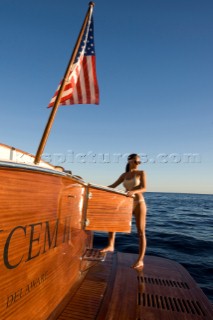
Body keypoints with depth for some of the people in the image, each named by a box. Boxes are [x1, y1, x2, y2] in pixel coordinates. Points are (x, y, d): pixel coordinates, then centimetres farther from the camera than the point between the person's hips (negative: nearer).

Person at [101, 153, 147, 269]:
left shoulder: (141, 173, -2)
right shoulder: (124, 175, 10)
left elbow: (144, 188, -15)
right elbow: (113, 186, 9)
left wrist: (133, 191, -35)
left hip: (139, 204, -5)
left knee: (141, 232, -1)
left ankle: (140, 260, 8)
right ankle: (110, 245, 3)